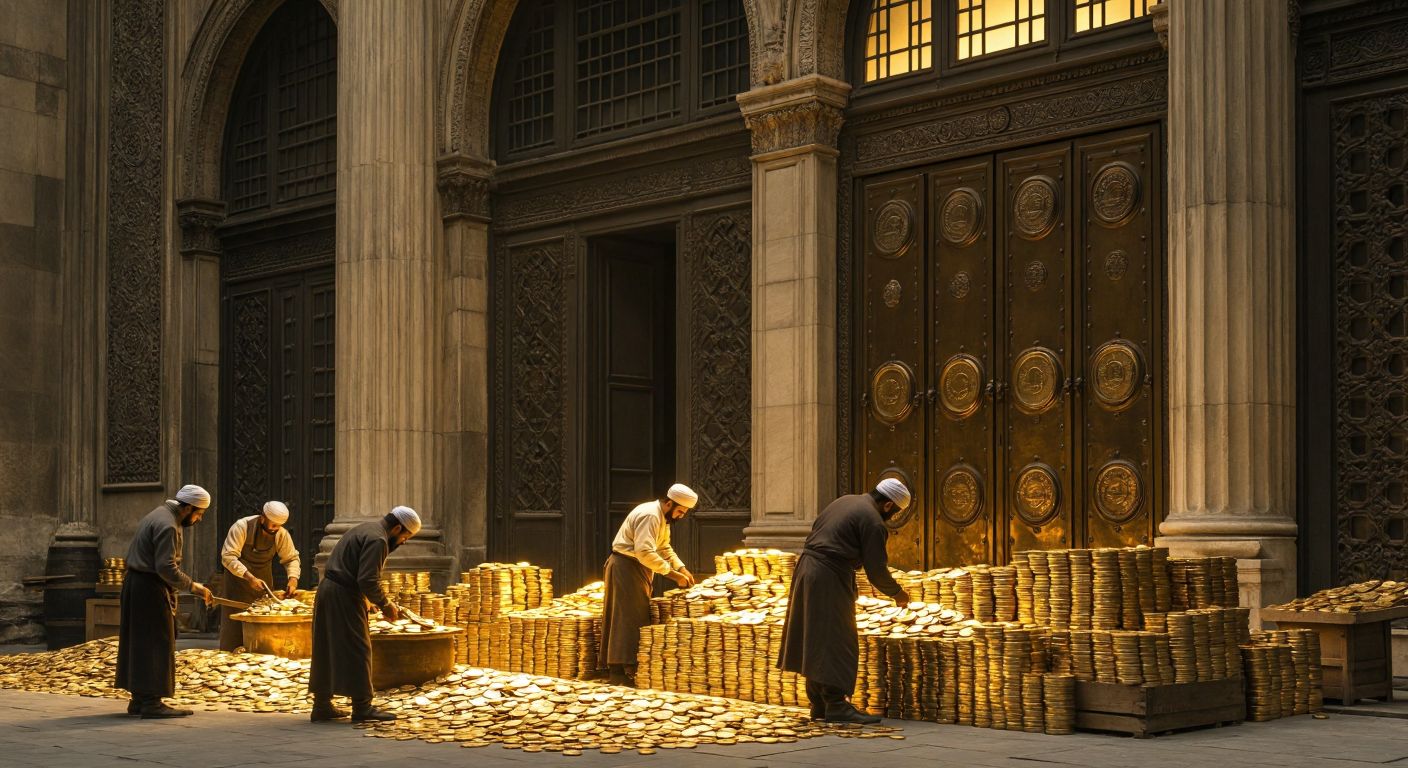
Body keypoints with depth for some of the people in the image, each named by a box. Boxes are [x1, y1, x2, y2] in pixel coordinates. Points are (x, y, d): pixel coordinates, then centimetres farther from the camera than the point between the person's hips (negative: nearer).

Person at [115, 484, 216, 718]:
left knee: (139, 644, 13)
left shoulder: (160, 515, 15)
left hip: (135, 583, 11)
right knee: (156, 645, -6)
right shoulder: (167, 525, -18)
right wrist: (193, 587, -17)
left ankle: (138, 699, 19)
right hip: (150, 589, -11)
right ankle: (151, 702, -5)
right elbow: (166, 567, -25)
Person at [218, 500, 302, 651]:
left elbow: (291, 558, 5)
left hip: (263, 583, 4)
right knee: (233, 629, -3)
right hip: (238, 581, -4)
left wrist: (293, 578, -15)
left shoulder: (282, 534, -7)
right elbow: (228, 557, -24)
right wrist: (249, 577, -33)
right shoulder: (242, 527, -21)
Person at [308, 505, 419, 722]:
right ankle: (362, 707, 0)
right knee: (357, 651, -3)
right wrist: (385, 604, -9)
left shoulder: (365, 530, 18)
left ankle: (322, 706, 18)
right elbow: (368, 580, -22)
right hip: (344, 597, -10)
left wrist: (382, 602, 19)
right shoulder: (377, 540, -14)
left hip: (327, 590, 10)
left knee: (327, 652, 13)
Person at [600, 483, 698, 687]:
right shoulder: (649, 516, -22)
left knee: (638, 618, 12)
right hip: (626, 567, -11)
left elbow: (664, 548, 18)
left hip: (638, 569, 11)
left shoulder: (662, 517, 12)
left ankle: (618, 670, 17)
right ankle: (624, 674, -8)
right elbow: (645, 552, -31)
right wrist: (673, 574, -28)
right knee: (630, 620, -9)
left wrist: (682, 568, 3)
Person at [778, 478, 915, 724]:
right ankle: (836, 705, -7)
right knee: (836, 643, -6)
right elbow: (876, 570, -11)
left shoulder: (845, 501, 15)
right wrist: (897, 593, 7)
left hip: (806, 570, 9)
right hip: (830, 579, -9)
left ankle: (819, 704, 19)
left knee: (816, 643, 13)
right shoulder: (873, 522, -11)